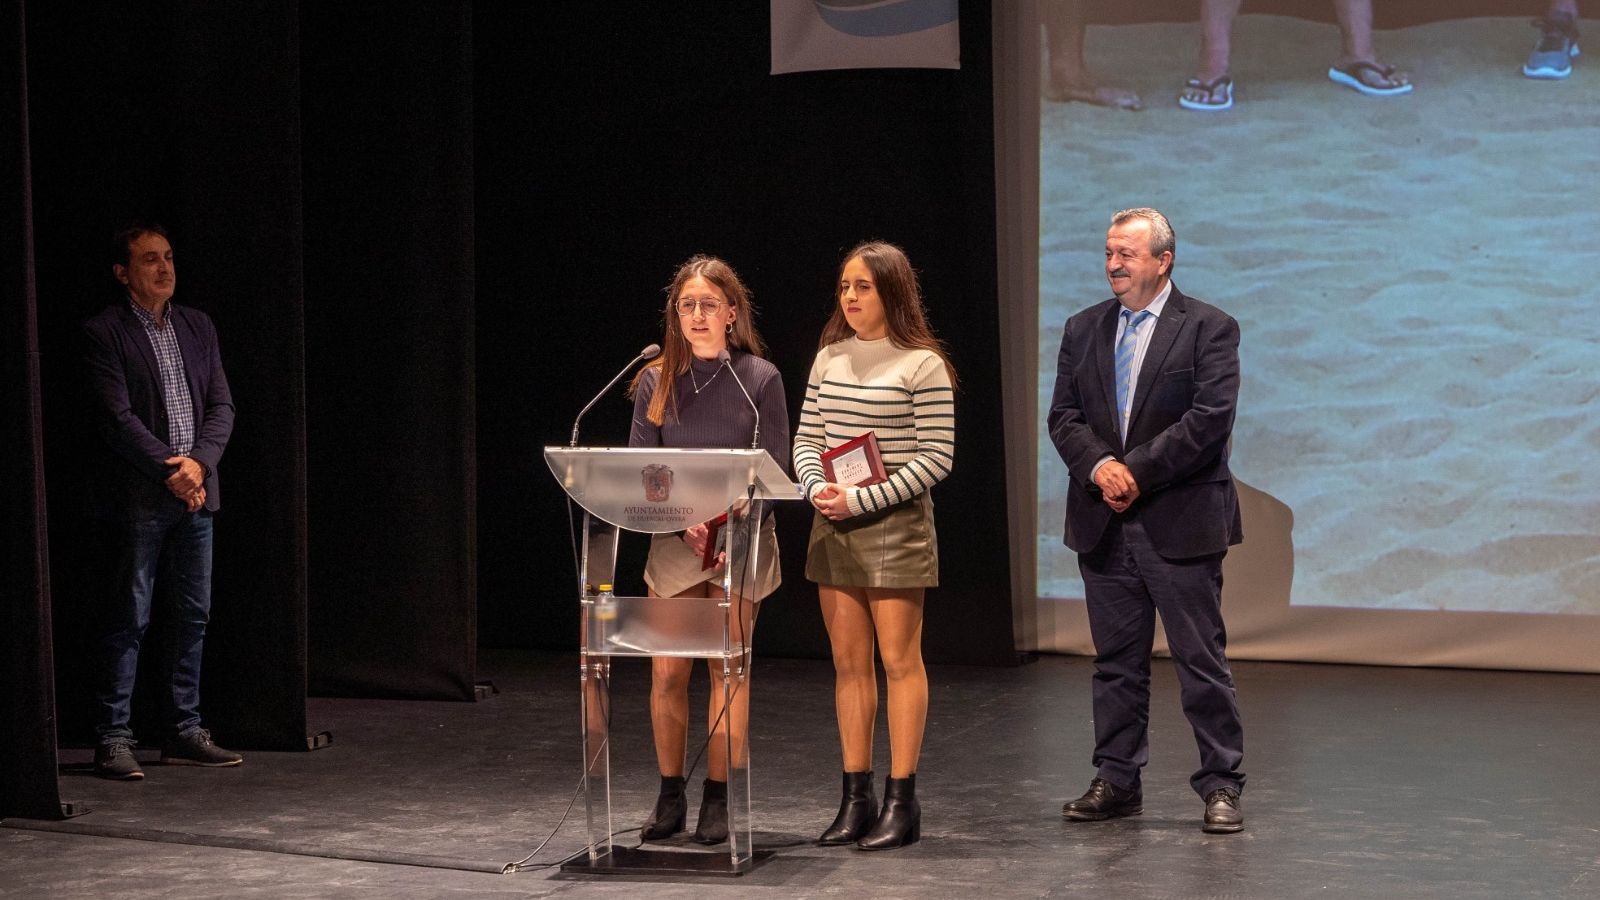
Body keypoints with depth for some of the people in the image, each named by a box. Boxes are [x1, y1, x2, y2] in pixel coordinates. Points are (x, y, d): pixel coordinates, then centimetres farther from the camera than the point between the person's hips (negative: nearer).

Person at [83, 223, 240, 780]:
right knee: (130, 619, -3)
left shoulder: (197, 327, 13)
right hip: (141, 498, -6)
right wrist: (171, 471, -16)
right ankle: (112, 740, 2)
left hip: (195, 492, 6)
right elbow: (118, 417, -12)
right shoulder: (104, 333, -4)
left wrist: (198, 463, -8)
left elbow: (222, 406, 8)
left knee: (192, 615, 9)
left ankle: (183, 732, 17)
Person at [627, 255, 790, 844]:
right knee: (667, 671, 0)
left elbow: (774, 470, -2)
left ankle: (718, 801, 9)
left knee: (728, 668, 1)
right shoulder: (656, 381, 3)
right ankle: (670, 798, 13)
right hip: (672, 540, 2)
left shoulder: (760, 379, -3)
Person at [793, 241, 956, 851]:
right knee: (849, 663, 8)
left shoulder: (923, 365, -7)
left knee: (899, 661, -2)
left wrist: (863, 500, -15)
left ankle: (901, 802, 4)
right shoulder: (829, 357, 10)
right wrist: (817, 489, -7)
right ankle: (856, 799, 13)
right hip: (833, 526, 6)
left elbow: (936, 457, -10)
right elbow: (806, 438, 13)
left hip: (895, 525, -6)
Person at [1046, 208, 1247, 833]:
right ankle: (1116, 781, 18)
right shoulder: (1084, 329, 12)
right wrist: (1099, 465, -13)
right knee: (1116, 661, 11)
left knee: (1202, 660, 0)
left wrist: (1136, 470, -16)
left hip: (1180, 522, -5)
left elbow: (1210, 418, -13)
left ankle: (1220, 784, 8)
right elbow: (1064, 416, 7)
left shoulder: (1209, 329, -3)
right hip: (1104, 524, 5)